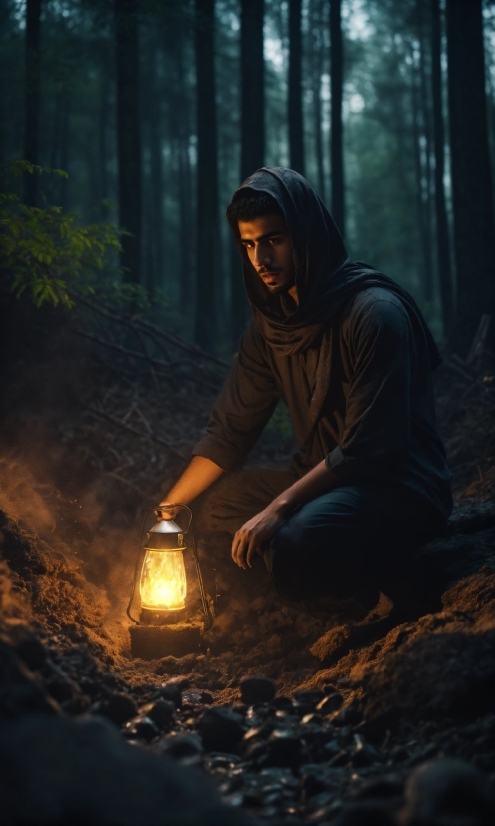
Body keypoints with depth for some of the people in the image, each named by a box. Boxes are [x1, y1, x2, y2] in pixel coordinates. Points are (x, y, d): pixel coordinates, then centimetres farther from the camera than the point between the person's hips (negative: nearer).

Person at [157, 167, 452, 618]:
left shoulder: (374, 314, -19)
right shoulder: (271, 320, 5)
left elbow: (367, 450, -23)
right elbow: (229, 429, 8)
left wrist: (278, 509, -25)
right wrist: (167, 509, 2)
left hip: (399, 486, -8)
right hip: (325, 479, 8)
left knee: (295, 545, -33)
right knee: (211, 505, 4)